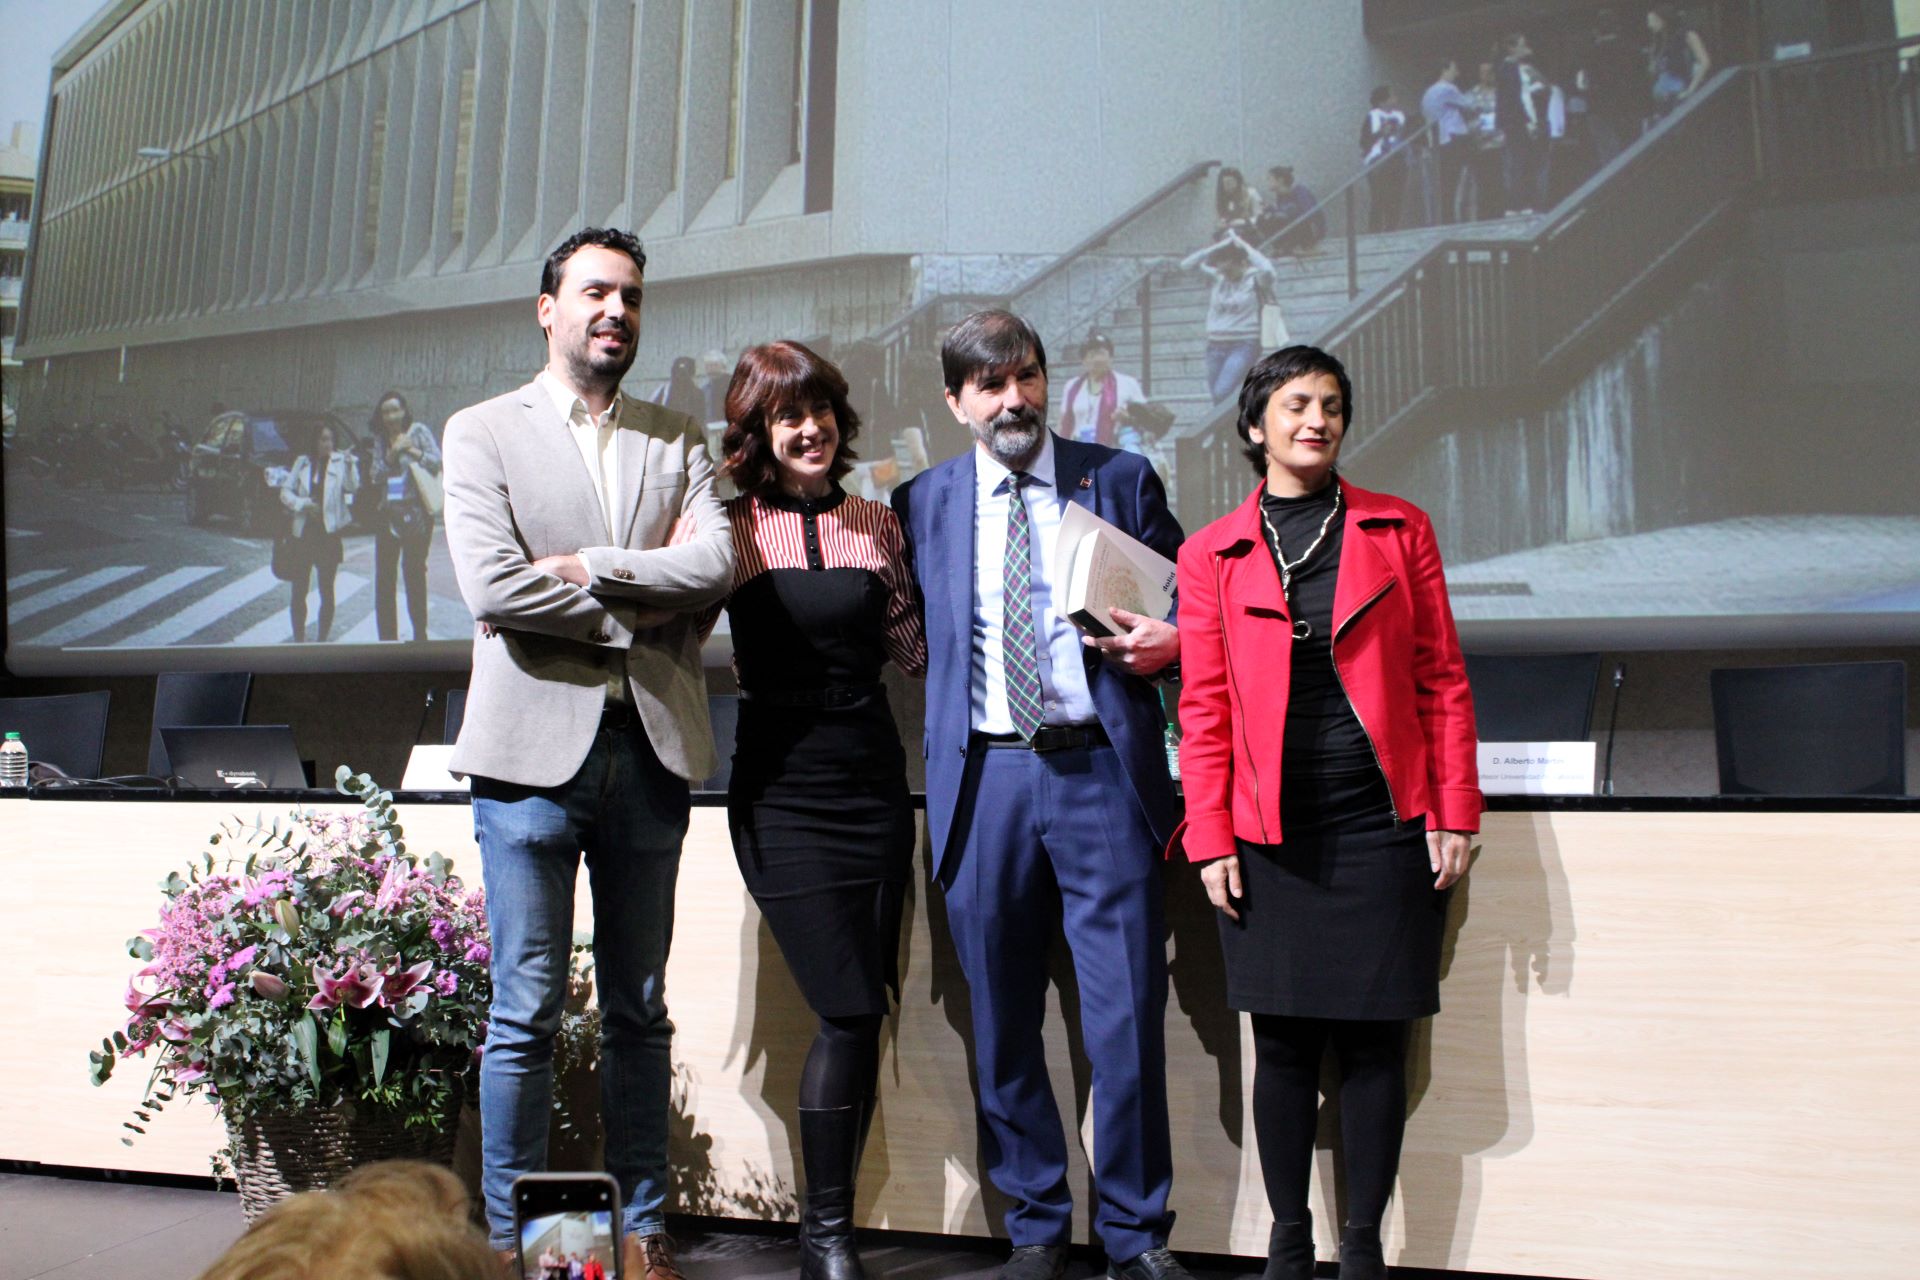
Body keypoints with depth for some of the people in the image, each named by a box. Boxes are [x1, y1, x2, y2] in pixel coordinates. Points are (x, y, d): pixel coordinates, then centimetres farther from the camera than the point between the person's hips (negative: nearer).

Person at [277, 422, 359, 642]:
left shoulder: (340, 461, -2)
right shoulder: (302, 462, 6)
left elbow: (352, 487, -18)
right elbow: (285, 492, 7)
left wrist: (350, 465, -35)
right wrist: (303, 504, -11)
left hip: (328, 533, -2)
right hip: (302, 533, 2)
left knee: (327, 591, 4)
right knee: (298, 591, 6)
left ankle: (321, 639, 12)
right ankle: (298, 640, 17)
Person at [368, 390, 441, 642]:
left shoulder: (419, 431, 1)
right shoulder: (381, 439, 13)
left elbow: (437, 462, -6)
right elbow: (376, 475, 7)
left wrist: (412, 451, -19)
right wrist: (392, 454, -8)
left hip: (415, 512, -5)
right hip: (387, 513, 5)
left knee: (414, 570, -4)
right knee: (384, 576, 3)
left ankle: (420, 633, 4)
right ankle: (387, 635, 9)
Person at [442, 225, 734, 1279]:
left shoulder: (677, 442, 14)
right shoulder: (483, 433, 5)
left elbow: (713, 566, -2)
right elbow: (493, 587, -9)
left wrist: (586, 568, -10)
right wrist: (639, 610, -5)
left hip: (651, 750, 3)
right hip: (535, 747, -3)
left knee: (640, 1009, 10)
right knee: (527, 1011, 2)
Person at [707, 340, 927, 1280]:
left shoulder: (874, 525, 11)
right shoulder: (730, 525, 1)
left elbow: (916, 647, 11)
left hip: (873, 777, 4)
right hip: (783, 785, -4)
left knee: (863, 1015, 7)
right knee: (849, 1012, -9)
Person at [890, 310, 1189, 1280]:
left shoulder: (1121, 480, 8)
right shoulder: (923, 503, 11)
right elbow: (913, 634, 15)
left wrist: (1168, 643, -8)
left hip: (1100, 774, -1)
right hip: (982, 781, 2)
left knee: (1127, 1018, 0)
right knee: (1002, 1027, 9)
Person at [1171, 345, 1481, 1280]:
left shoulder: (1399, 530, 7)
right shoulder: (1211, 554, 6)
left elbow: (1443, 679, 5)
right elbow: (1204, 705, 4)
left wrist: (1453, 815, 0)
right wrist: (1210, 839, -1)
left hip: (1382, 826, 0)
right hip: (1270, 836, 0)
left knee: (1373, 1042, 4)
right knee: (1283, 1042, 4)